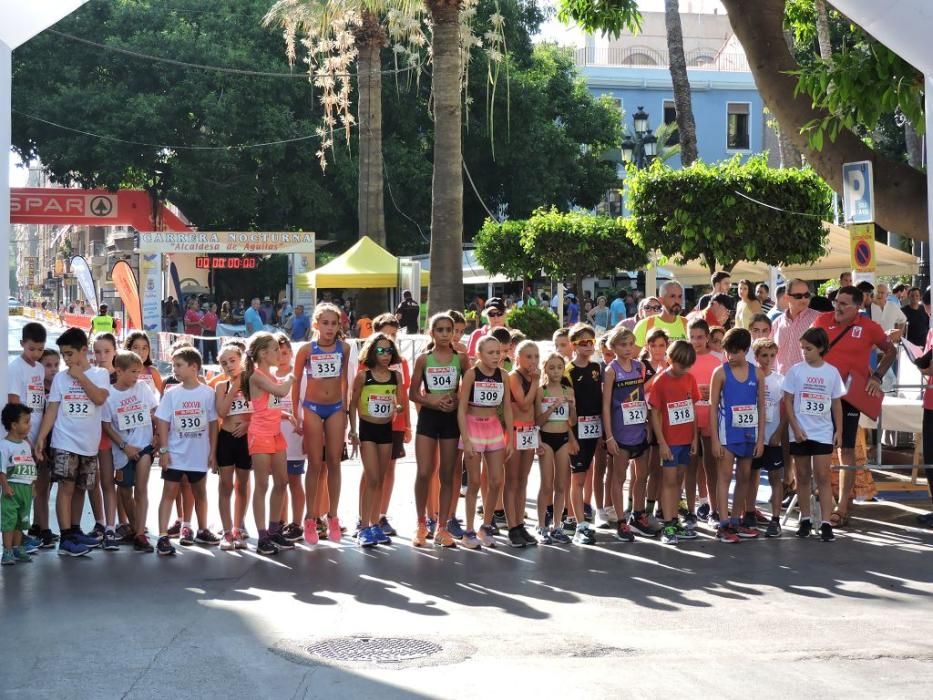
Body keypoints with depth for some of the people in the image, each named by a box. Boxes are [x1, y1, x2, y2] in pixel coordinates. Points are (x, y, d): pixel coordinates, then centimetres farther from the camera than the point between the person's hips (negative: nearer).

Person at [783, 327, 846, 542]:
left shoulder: (832, 372, 2)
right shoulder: (796, 370, -1)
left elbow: (836, 404, 8)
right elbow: (788, 401, -1)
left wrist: (839, 431, 4)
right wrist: (796, 428, -9)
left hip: (823, 433, 0)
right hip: (800, 433, 0)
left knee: (823, 476, -6)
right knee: (803, 476, 7)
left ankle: (825, 523, -7)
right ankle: (805, 520, 17)